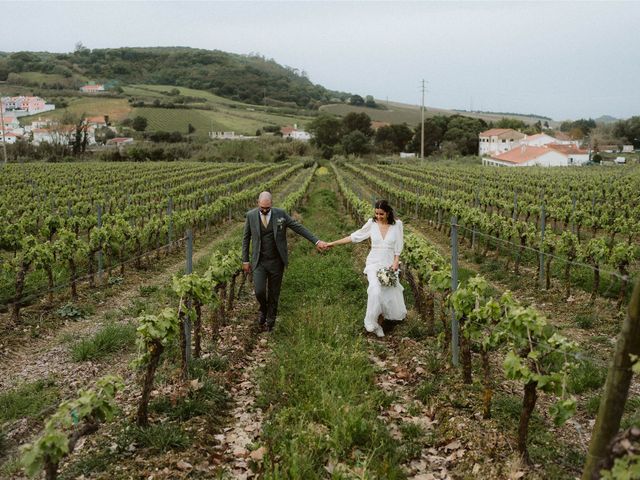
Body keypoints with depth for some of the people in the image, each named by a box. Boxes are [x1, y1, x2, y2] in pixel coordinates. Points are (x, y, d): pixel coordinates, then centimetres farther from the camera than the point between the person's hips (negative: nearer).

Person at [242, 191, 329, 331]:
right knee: (259, 291, -11)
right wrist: (245, 260, 3)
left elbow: (299, 228, -3)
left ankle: (270, 319, 30)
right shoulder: (251, 215, -6)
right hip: (259, 262, 0)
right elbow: (246, 238, 3)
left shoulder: (280, 214, -7)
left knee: (274, 293, 8)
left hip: (276, 262, 0)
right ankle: (263, 310, 22)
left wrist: (316, 241, -9)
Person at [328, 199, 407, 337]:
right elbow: (354, 237, 2)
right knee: (375, 290, -26)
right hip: (374, 263, -1)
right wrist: (334, 243, 0)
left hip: (390, 264, 1)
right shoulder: (371, 223, -4)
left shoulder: (397, 224, -4)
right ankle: (371, 323, -11)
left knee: (392, 293, 4)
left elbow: (398, 247, 1)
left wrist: (396, 262, -11)